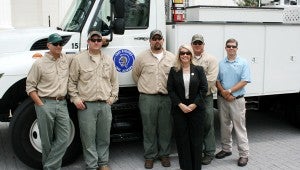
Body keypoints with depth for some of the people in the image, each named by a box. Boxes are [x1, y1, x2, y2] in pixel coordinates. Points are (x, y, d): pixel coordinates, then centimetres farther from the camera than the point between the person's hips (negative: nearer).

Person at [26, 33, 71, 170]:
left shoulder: (67, 60, 7)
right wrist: (40, 105, -11)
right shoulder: (39, 63, -4)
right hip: (45, 103, -4)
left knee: (64, 138, -3)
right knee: (47, 140, 6)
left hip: (62, 103, 4)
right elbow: (30, 86, -2)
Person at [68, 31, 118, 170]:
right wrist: (75, 98, -4)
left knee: (104, 137, 11)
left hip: (105, 105, 3)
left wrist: (112, 97, 9)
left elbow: (114, 81, 18)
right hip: (86, 105, -3)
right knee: (88, 138, 1)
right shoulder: (79, 59, 0)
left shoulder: (109, 60, 11)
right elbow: (72, 82, 2)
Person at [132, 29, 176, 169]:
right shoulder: (142, 57, 4)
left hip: (166, 98, 1)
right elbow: (135, 74, 13)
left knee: (165, 129, 8)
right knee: (149, 129, 5)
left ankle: (164, 154, 22)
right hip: (147, 99, -1)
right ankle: (150, 156, 17)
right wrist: (144, 88, 10)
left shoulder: (172, 58, 8)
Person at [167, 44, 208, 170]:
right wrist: (181, 105, -12)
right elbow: (170, 90, -1)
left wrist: (194, 104, -11)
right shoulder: (174, 71, 4)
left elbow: (204, 89, -2)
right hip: (179, 109, 1)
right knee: (182, 139, 4)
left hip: (196, 109, 0)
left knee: (196, 138, 4)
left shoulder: (199, 69, 3)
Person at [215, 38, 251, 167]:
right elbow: (217, 81, 5)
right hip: (222, 99, 4)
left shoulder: (243, 63, -2)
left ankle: (244, 154, 3)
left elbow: (244, 81, -10)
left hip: (237, 99, -4)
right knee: (224, 125, 13)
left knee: (240, 127, -3)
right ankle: (226, 149, 27)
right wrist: (223, 93, -11)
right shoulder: (220, 64, 7)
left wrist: (229, 91, -16)